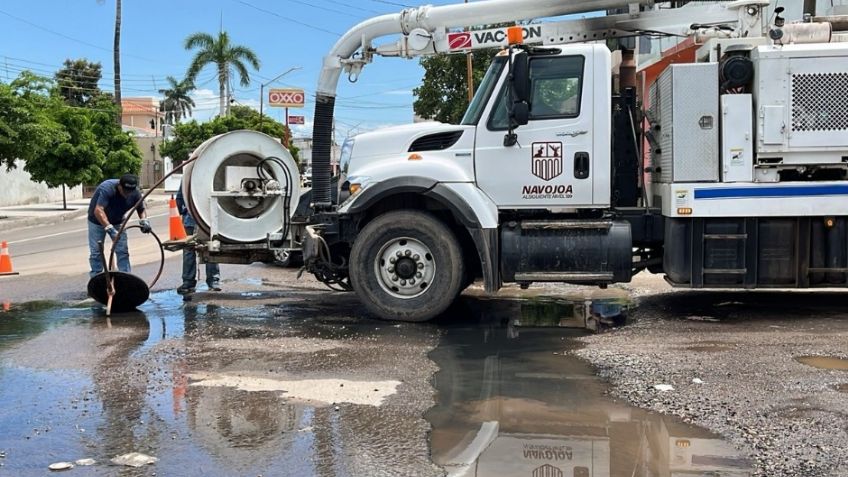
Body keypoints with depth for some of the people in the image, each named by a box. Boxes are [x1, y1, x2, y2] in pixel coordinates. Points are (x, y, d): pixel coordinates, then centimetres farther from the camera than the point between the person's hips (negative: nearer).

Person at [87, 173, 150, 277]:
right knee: (96, 252, -5)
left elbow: (141, 209, -6)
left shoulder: (135, 193, -20)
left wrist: (144, 221, -29)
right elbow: (98, 211, -46)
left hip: (117, 221, 4)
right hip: (97, 221, -4)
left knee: (123, 251, -2)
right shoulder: (107, 188, -36)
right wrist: (109, 228, -56)